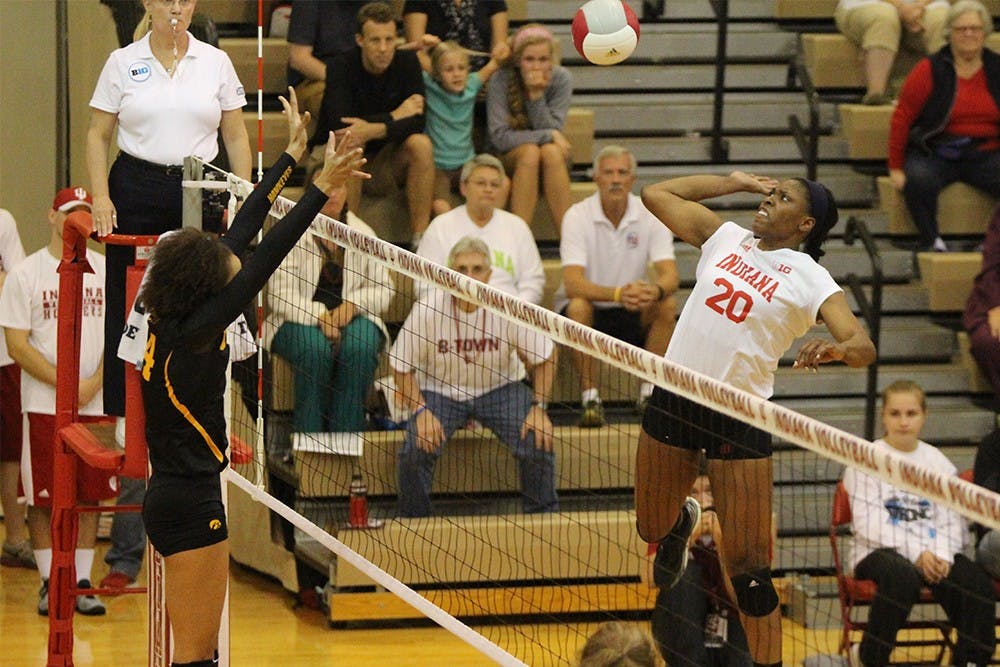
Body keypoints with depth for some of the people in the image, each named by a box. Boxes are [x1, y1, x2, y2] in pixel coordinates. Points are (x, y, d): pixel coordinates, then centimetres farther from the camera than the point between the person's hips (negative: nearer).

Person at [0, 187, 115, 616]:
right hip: (44, 406, -2)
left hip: (96, 405, 3)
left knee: (90, 496, 4)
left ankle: (82, 582, 10)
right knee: (43, 499, -1)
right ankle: (50, 583, 7)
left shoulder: (106, 271, 9)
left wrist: (96, 381, -8)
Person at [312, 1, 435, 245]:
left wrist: (374, 130, -34)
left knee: (421, 143, -24)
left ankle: (420, 239, -23)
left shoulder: (407, 62, -7)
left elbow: (416, 123, -16)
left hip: (384, 157, 4)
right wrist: (394, 117, -22)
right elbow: (339, 126, -29)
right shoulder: (341, 67, -17)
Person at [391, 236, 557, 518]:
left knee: (538, 443, -21)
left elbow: (543, 357, -3)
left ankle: (544, 515, 5)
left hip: (499, 389, 1)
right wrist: (420, 411, -19)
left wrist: (538, 408, -11)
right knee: (415, 450, -26)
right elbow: (402, 367, -8)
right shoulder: (426, 311, -20)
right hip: (438, 391, -1)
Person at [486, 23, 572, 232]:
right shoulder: (501, 80, -15)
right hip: (508, 158, -2)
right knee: (530, 152, -34)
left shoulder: (561, 78, -9)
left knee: (551, 152, -32)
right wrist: (548, 136, -23)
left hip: (554, 159, 2)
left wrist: (536, 95, -27)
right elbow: (499, 137, -20)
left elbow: (552, 129, -15)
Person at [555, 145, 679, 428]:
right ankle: (590, 397, -27)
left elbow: (670, 275, -17)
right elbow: (573, 283, -26)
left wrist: (655, 290, -43)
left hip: (632, 318, 2)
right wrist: (618, 294, -45)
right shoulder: (578, 216, -14)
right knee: (578, 307, -35)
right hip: (588, 312, -2)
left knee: (667, 305, -26)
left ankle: (650, 393, -15)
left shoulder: (650, 216, -7)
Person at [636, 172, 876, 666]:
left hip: (740, 417, -4)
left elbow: (864, 348, -15)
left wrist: (834, 349, -38)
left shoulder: (810, 279, -5)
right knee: (652, 530, 21)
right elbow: (656, 194, 15)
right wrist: (734, 181, 13)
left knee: (747, 565, -7)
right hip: (673, 398, 4)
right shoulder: (726, 238, 8)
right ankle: (682, 519, 56)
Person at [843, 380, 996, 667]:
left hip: (932, 554, 4)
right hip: (881, 552, -4)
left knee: (977, 584, -25)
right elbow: (869, 524, -8)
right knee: (902, 576, -38)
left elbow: (951, 520, 8)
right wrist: (915, 553, -18)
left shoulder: (937, 462, 15)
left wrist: (942, 555, -13)